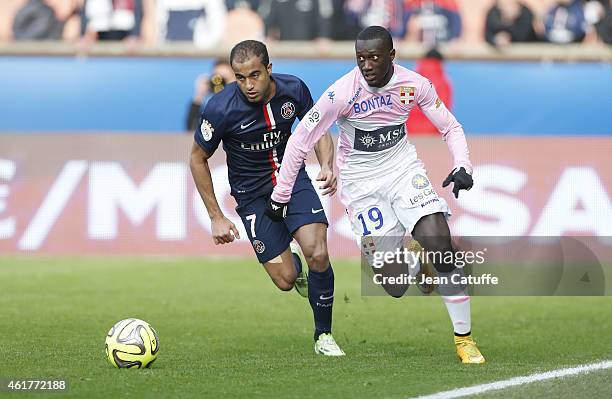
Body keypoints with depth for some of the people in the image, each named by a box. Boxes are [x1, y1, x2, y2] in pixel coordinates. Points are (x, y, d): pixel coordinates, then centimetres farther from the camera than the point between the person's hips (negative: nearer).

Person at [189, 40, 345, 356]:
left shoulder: (293, 89, -14)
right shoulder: (220, 108, -23)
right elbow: (198, 158, -8)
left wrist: (327, 166, -14)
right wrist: (216, 217, -8)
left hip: (293, 178, 2)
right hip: (253, 195, -2)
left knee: (318, 256, -18)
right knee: (286, 280, -7)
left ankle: (324, 335, 4)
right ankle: (291, 261, 34)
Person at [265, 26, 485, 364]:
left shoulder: (414, 85, -12)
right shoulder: (342, 92, -21)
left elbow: (450, 127, 2)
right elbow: (301, 140, -13)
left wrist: (462, 167, -15)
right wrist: (280, 195, -9)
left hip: (403, 168, 2)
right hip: (360, 181, -2)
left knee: (441, 246, -16)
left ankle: (464, 339, -5)